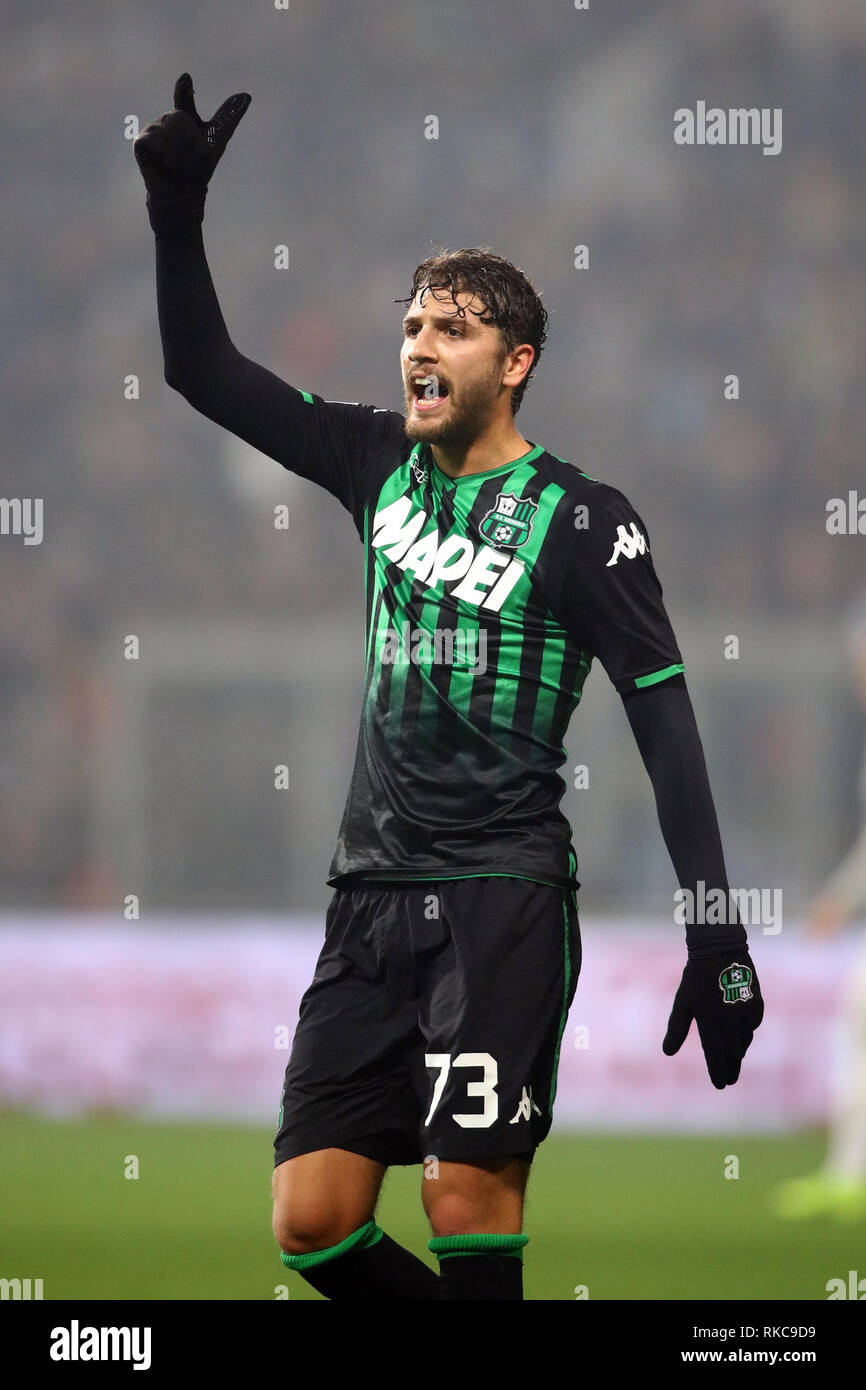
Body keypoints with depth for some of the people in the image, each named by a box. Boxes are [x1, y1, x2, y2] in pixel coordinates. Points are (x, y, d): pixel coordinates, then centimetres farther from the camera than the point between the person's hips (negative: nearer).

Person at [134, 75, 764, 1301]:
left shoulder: (579, 518, -5)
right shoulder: (381, 465, 11)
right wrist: (178, 210, 3)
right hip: (374, 898, 6)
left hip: (502, 899, -6)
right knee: (310, 1220, -2)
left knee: (468, 1202, -15)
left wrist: (717, 936, -15)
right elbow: (206, 372, 16)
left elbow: (666, 724, -8)